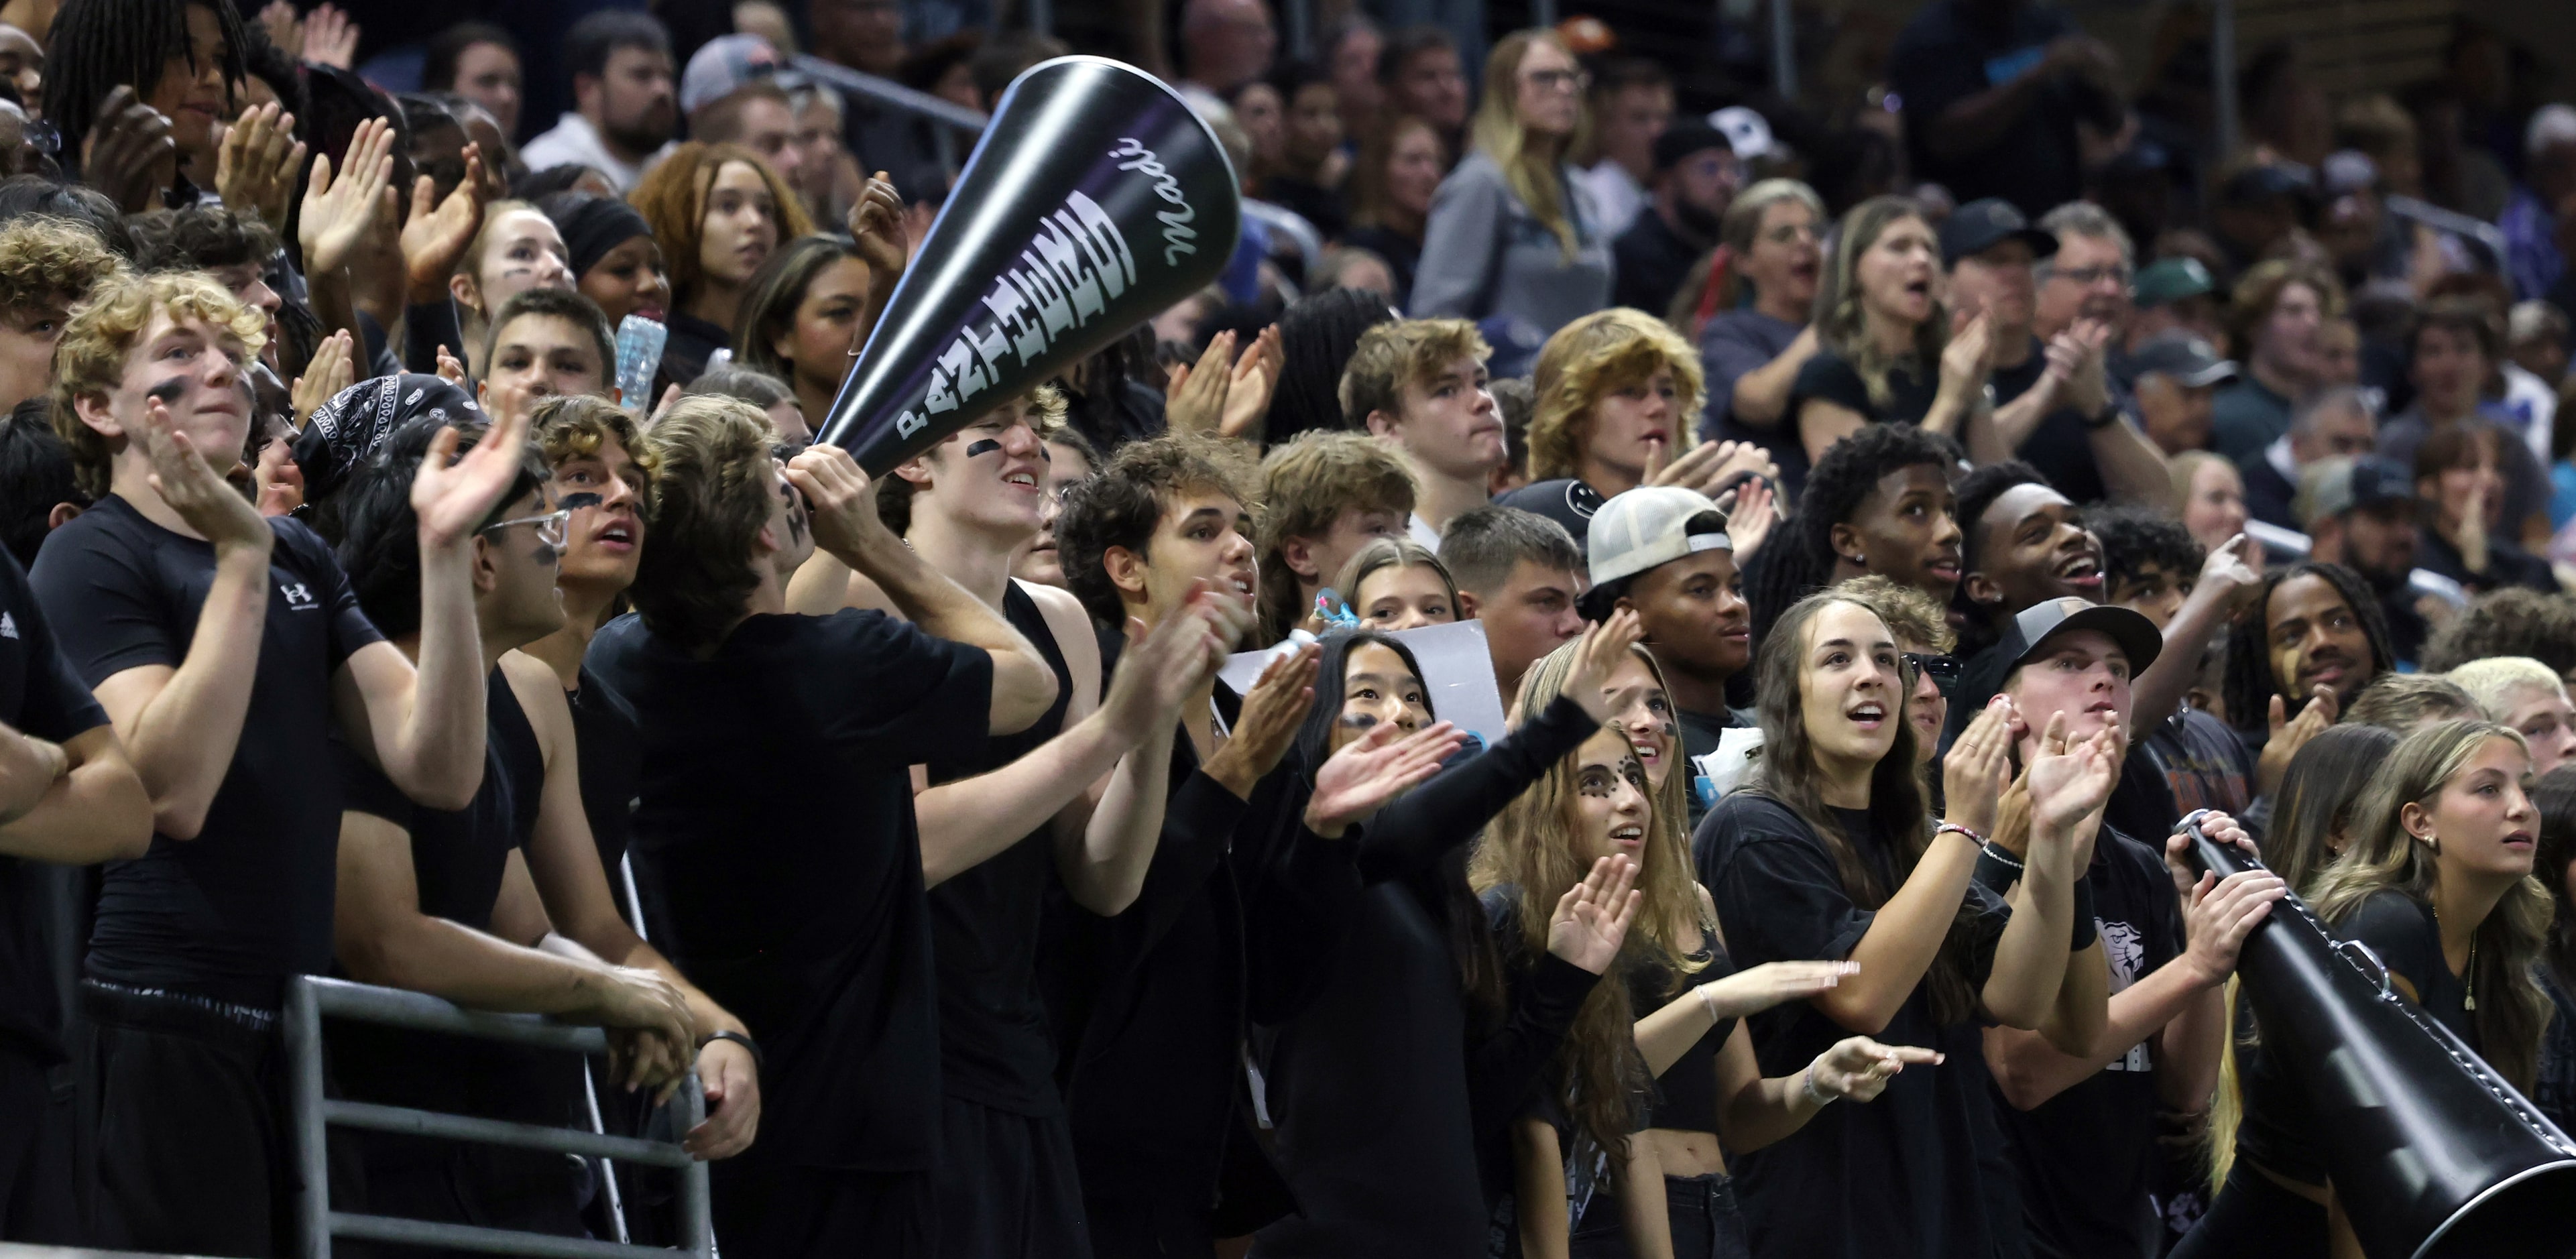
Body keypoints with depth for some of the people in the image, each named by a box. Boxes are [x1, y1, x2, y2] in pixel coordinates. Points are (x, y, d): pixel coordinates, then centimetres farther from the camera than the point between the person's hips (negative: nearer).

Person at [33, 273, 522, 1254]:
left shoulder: (300, 557, 15)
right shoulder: (92, 558, -5)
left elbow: (439, 769, 3)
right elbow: (171, 793, -20)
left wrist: (445, 550, -7)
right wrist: (239, 560, -21)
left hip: (294, 1017, 7)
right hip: (166, 1018, -7)